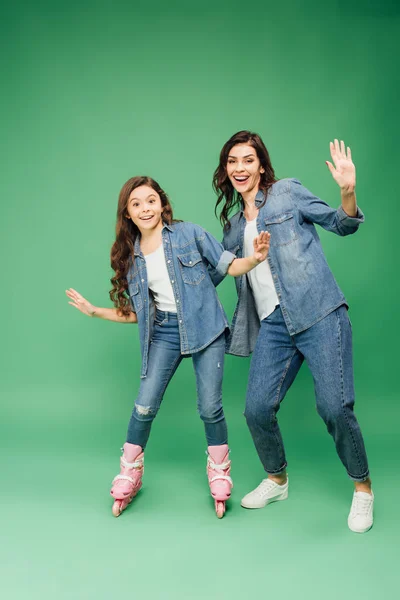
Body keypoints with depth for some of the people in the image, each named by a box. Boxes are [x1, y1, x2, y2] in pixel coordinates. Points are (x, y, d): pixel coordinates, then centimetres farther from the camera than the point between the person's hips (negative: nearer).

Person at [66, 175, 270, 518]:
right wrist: (94, 311, 7)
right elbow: (136, 313, 11)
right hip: (163, 333, 3)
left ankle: (219, 475, 22)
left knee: (210, 407, -3)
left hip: (204, 327, -2)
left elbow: (229, 266, -2)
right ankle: (129, 476, 23)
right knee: (145, 406, -1)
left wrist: (255, 258, -21)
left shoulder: (188, 233, -3)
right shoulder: (129, 255, 6)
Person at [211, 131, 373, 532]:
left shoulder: (287, 192, 6)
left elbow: (342, 225, 3)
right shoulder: (233, 223, 19)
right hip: (273, 325, 5)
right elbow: (212, 272, 27)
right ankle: (276, 480, 25)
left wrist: (347, 192, -15)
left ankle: (362, 488, 15)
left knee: (334, 406, -11)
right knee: (257, 408, -4)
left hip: (318, 313, -4)